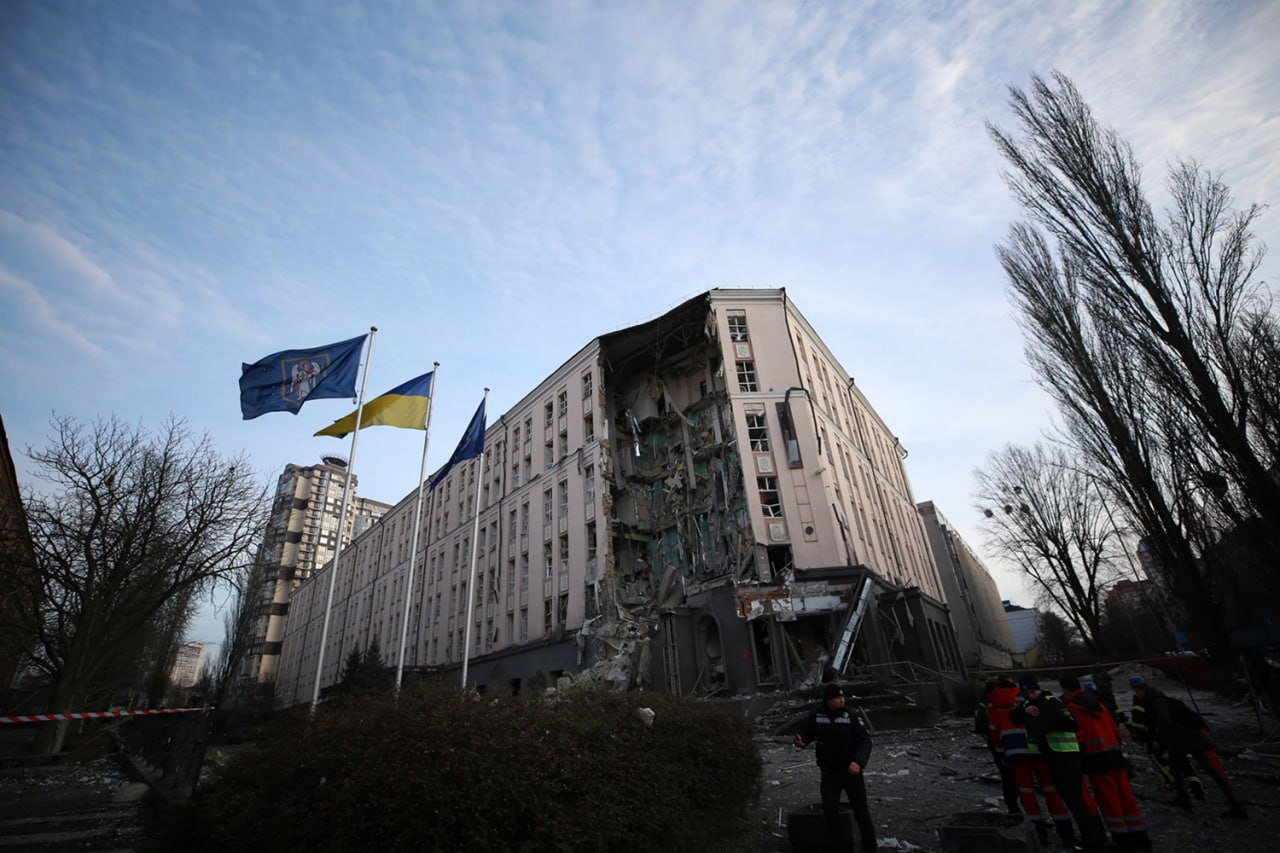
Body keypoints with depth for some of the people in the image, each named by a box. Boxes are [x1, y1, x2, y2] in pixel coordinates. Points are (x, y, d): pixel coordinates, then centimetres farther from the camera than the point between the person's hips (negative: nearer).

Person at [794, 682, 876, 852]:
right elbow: (807, 733, 2)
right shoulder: (816, 715, -9)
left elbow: (864, 741, -17)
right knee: (830, 811, -4)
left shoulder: (849, 716, -14)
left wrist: (858, 761, -33)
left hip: (851, 771, -1)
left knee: (860, 810, 12)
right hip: (829, 772, 1)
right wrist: (801, 741, -21)